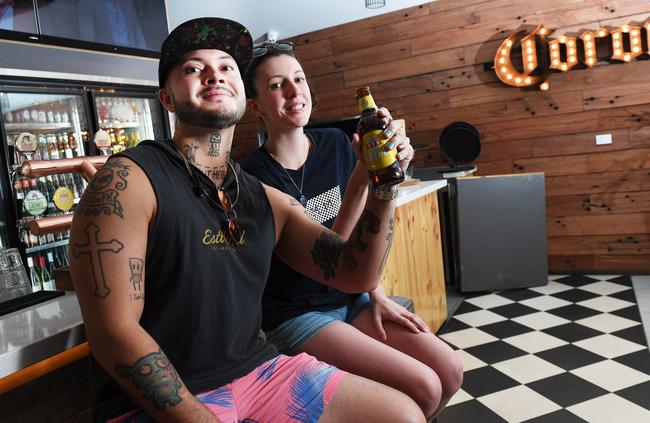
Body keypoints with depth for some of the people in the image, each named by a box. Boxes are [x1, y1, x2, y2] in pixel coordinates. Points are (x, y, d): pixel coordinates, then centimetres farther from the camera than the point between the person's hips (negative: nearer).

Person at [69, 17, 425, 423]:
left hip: (259, 372, 6)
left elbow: (355, 274, 0)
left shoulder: (267, 200, 4)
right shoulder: (127, 181, -12)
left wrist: (382, 186, -14)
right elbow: (113, 332, -16)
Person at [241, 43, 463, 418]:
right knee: (422, 386, -16)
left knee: (450, 371, -3)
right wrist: (361, 181, -33)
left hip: (351, 298, 6)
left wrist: (377, 295, 2)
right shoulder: (256, 176, -18)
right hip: (295, 315, -5)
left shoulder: (336, 144, -1)